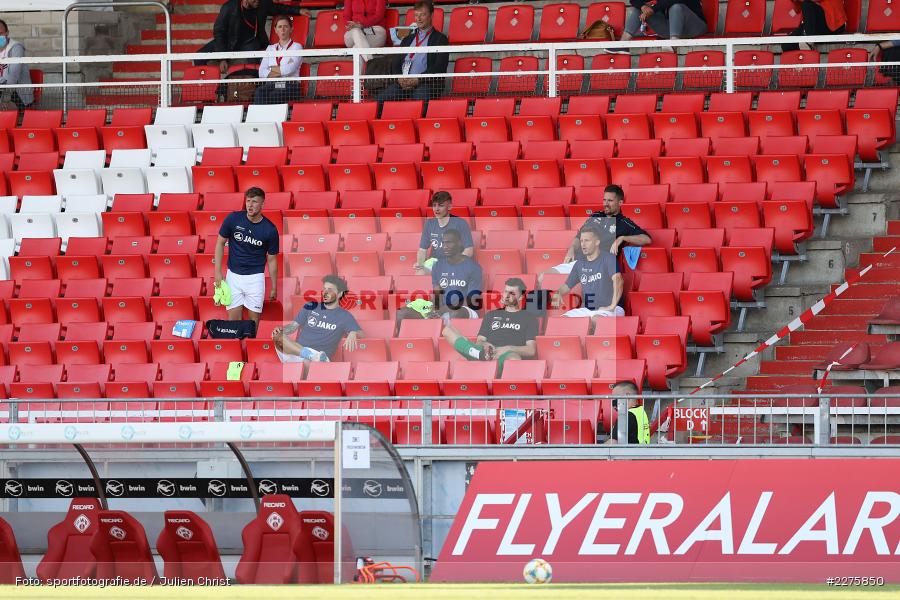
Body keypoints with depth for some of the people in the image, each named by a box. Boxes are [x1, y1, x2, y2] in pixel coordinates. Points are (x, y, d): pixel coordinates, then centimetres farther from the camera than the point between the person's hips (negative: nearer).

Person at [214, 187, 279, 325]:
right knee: (233, 317, 0)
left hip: (255, 277, -1)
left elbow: (272, 260, 0)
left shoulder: (270, 230, -10)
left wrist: (274, 288, 3)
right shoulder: (233, 219, -10)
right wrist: (218, 271, -3)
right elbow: (220, 243, 3)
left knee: (254, 318, 0)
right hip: (233, 275, 1)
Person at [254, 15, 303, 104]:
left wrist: (271, 69, 6)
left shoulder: (296, 47, 11)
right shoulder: (270, 48, 24)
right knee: (259, 92, -33)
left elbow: (289, 70, -6)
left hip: (290, 86, -3)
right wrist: (281, 71, -3)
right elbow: (262, 73, 9)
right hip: (271, 85, 3)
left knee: (273, 96, -37)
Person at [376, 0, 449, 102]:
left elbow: (439, 67, -2)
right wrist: (400, 78, -2)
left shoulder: (440, 39, 11)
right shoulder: (407, 40, 29)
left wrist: (418, 80, -14)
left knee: (420, 97, -41)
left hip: (426, 83, -5)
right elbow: (396, 65, 22)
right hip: (402, 82, 5)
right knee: (381, 98, -25)